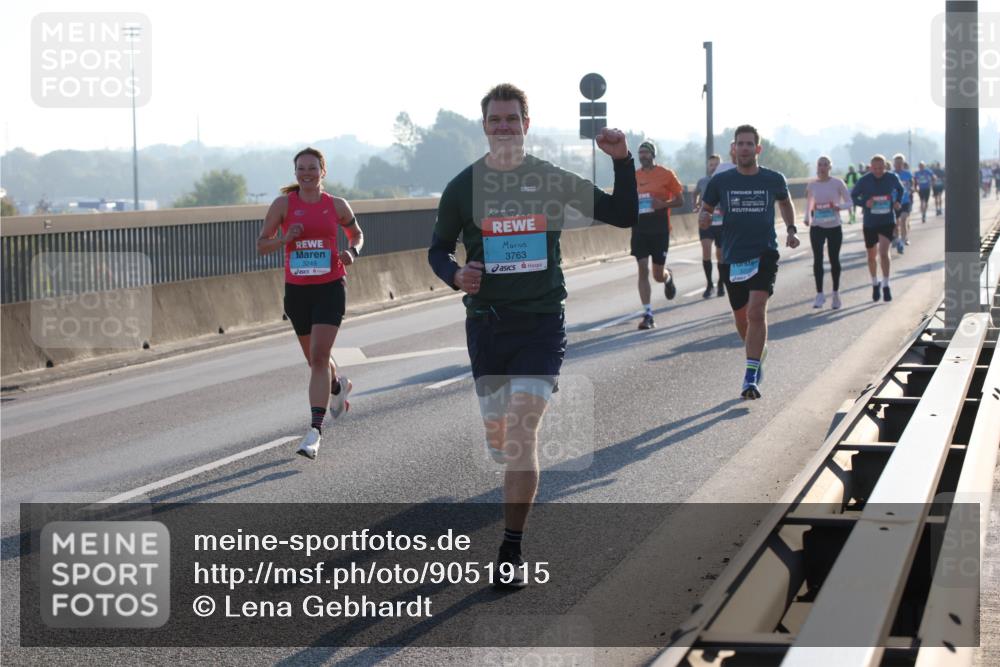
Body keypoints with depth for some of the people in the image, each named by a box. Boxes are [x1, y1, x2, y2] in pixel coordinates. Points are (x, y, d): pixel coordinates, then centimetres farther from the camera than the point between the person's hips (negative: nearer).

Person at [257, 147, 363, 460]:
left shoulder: (337, 206, 2)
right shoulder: (283, 204, -1)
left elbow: (356, 234, 19)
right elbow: (261, 245, 1)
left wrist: (352, 251, -2)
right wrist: (284, 238, -18)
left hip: (330, 288, -2)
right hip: (297, 290, 2)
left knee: (319, 356, -15)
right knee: (314, 358, 17)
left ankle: (315, 429, -18)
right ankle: (338, 386, 52)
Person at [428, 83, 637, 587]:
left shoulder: (553, 180, 1)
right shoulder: (463, 187, 3)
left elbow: (624, 216, 6)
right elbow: (438, 249, 12)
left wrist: (622, 162, -9)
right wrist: (455, 275, -10)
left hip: (541, 322, -2)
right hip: (486, 322, 2)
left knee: (522, 433, -14)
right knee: (498, 441, 9)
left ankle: (511, 551, -9)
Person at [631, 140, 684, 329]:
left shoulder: (666, 174, -2)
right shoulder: (633, 177, 8)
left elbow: (680, 200, -1)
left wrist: (663, 204, -18)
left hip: (660, 229, -3)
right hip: (639, 228, 3)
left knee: (658, 275, 3)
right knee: (643, 271, -6)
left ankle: (668, 277, 42)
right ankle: (647, 315, -4)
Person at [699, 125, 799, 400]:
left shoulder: (773, 180, 3)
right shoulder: (720, 181, 1)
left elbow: (785, 202, 24)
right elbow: (705, 209, 11)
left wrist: (791, 229, 12)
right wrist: (703, 218, -12)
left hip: (764, 255, -2)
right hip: (732, 258, 2)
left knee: (756, 312, -19)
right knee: (742, 319, 10)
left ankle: (751, 377, -20)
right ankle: (757, 358, 39)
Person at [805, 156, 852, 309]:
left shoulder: (837, 183, -3)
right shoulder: (811, 185, 4)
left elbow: (849, 202, 0)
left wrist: (838, 206, -20)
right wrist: (807, 217, -1)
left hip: (834, 227, -1)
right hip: (817, 227, 1)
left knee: (834, 260, 5)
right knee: (817, 259, -12)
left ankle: (836, 294, 19)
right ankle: (819, 294, -11)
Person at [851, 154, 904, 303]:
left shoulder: (892, 178, -5)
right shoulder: (864, 181, -10)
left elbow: (900, 189, 16)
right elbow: (853, 197, 0)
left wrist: (898, 202, -1)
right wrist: (864, 203, -19)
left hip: (887, 222, -1)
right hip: (869, 223, 1)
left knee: (884, 253, -17)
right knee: (871, 256, 12)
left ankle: (886, 286, -7)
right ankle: (875, 284, 34)